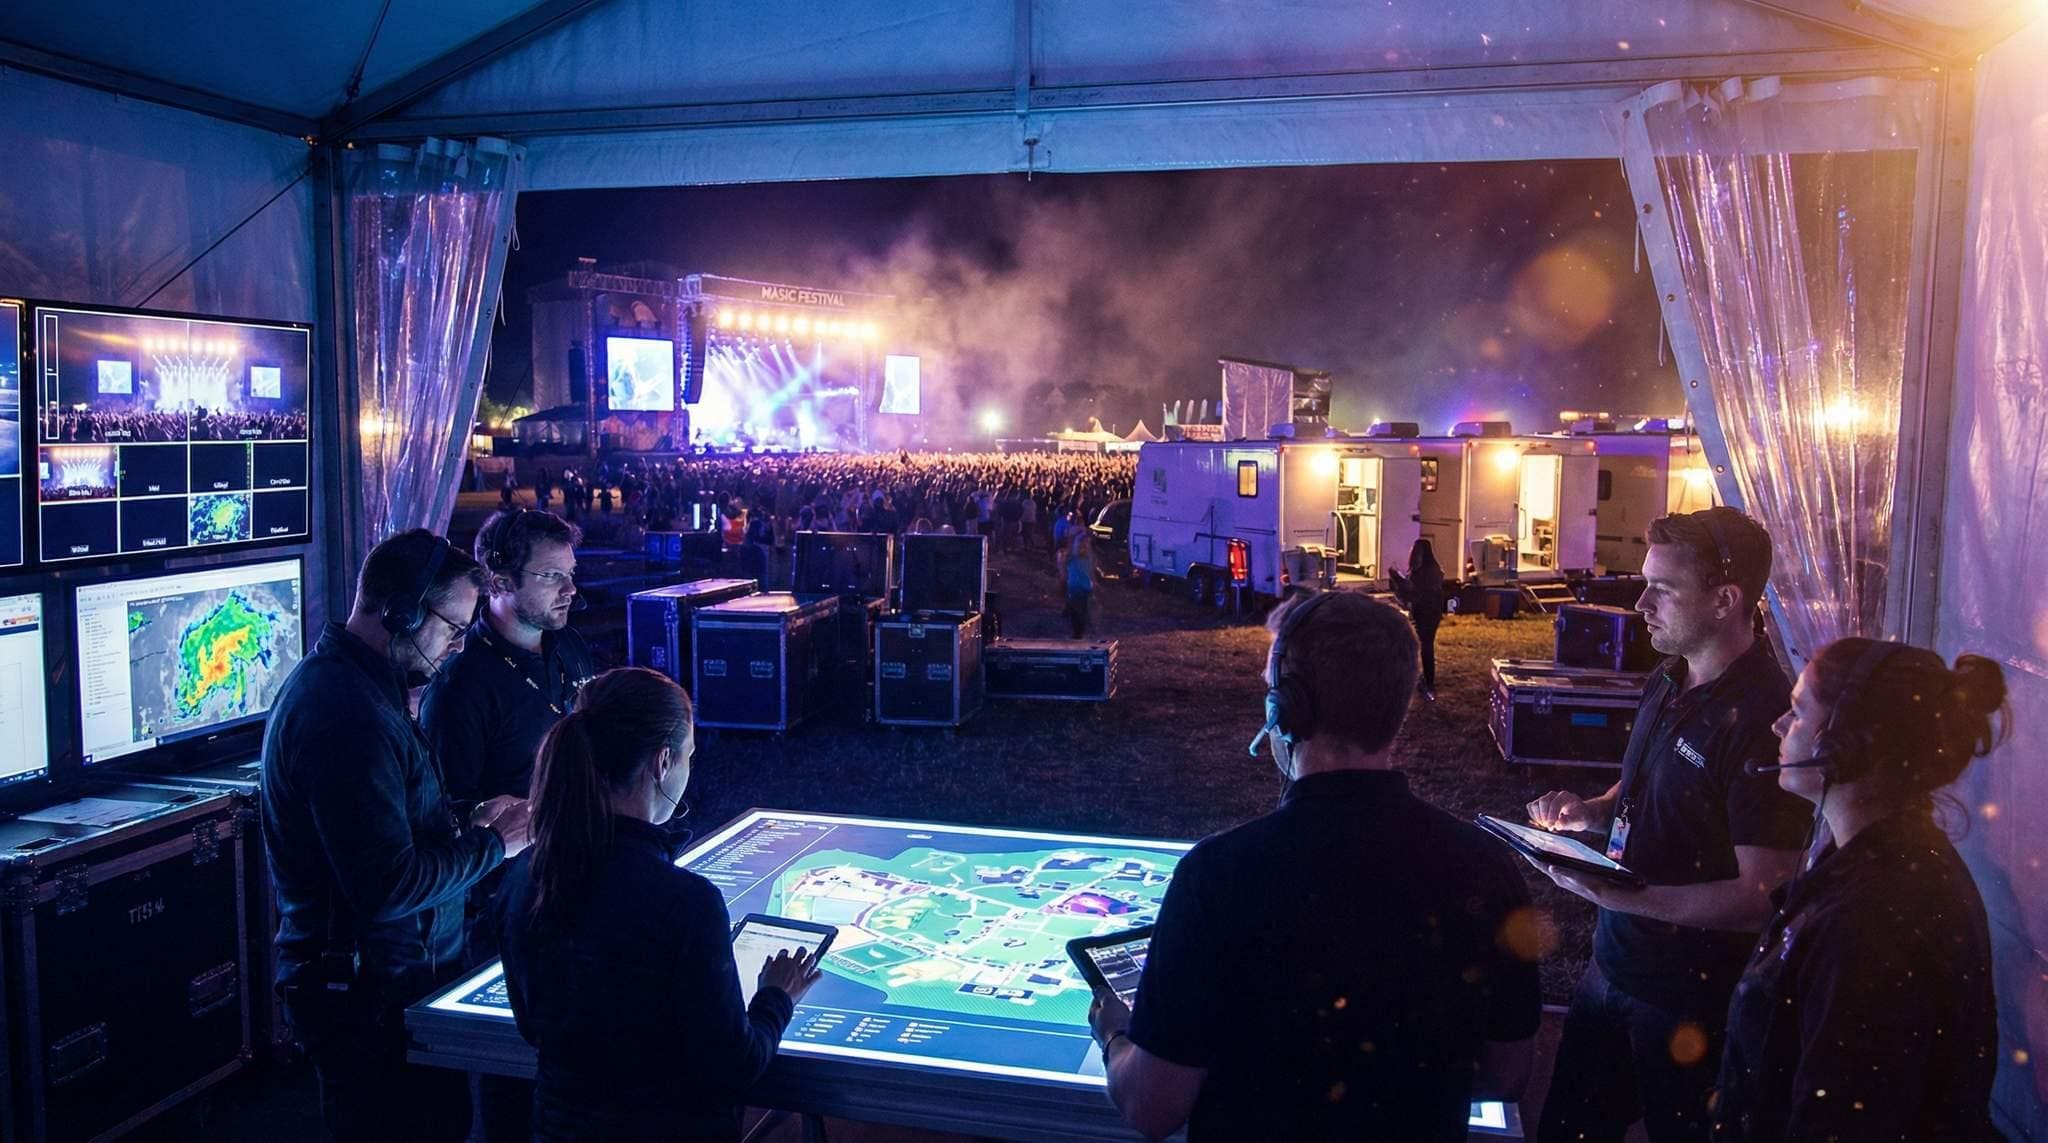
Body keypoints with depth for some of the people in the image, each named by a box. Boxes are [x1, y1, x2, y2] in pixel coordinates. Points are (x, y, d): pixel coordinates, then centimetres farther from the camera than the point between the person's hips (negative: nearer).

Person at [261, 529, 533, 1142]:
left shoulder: (352, 683, 10)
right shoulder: (346, 711, -24)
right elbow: (388, 886, -26)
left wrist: (465, 823, 4)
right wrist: (492, 843, -14)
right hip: (372, 996, -10)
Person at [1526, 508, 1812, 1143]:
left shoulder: (1764, 719, -25)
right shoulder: (1667, 682, 3)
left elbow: (1762, 896, -26)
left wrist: (1619, 896, -31)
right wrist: (1590, 810, -1)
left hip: (1692, 996, -8)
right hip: (1615, 963, 8)